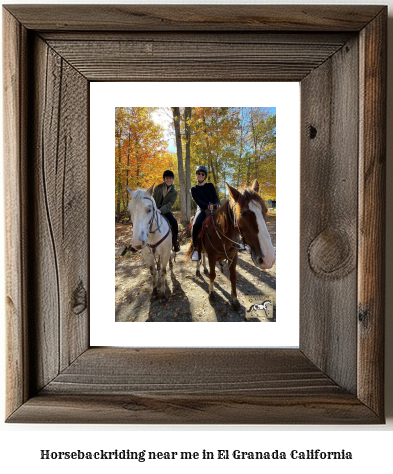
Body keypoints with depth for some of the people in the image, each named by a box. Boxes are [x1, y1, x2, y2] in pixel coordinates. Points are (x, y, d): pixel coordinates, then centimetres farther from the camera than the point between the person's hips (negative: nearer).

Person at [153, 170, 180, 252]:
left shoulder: (174, 192, 0)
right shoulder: (158, 187, 5)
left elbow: (169, 204, -13)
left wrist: (161, 210, -29)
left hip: (165, 211, -2)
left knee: (174, 222, -27)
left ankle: (175, 243, -12)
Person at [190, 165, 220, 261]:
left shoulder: (210, 186, 15)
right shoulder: (194, 189, 11)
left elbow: (216, 197, 5)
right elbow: (198, 200, -4)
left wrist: (216, 205, -19)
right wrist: (207, 206, -23)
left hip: (213, 209, 2)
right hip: (202, 209, -2)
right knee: (196, 225, -32)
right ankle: (195, 249, -22)